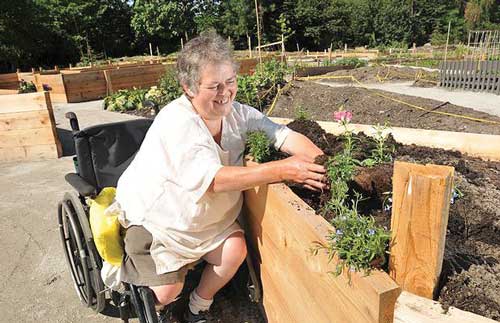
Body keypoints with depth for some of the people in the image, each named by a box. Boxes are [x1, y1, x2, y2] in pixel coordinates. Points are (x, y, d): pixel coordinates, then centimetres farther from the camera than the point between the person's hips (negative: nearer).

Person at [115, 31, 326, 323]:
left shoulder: (238, 113, -9)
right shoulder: (177, 123, -30)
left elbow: (283, 134, -15)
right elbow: (213, 179, -41)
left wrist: (319, 160, -35)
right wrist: (282, 170, -48)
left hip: (207, 216, 5)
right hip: (156, 218, -5)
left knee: (235, 250, -16)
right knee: (167, 293, -8)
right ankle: (119, 270, 27)